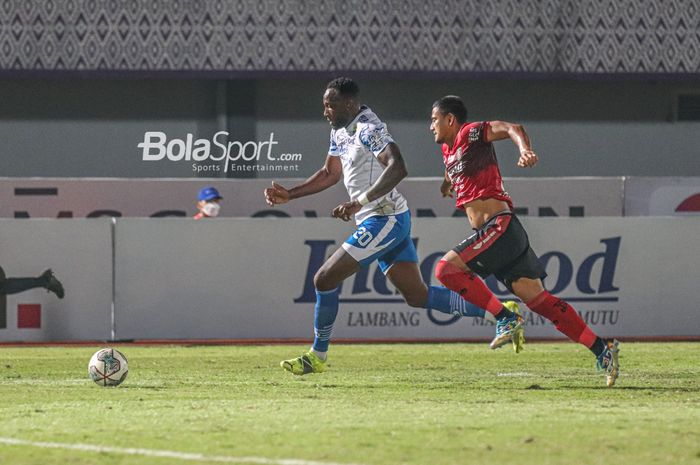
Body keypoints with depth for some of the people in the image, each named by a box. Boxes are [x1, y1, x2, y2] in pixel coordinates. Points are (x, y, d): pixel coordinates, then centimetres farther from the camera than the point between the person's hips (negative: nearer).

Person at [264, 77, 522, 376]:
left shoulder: (368, 129, -17)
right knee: (417, 296, 9)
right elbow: (330, 174, 27)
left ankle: (317, 356, 3)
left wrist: (360, 202, -36)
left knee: (325, 279, -8)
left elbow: (397, 168, -30)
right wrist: (288, 195, 20)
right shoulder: (340, 131, 14)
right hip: (391, 221, 10)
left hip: (384, 220, -10)